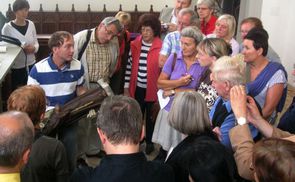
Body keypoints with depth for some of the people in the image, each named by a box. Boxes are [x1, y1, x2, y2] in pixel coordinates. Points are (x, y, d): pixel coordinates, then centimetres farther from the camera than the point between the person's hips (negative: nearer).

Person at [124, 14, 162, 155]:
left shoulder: (161, 47, -10)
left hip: (152, 89, -2)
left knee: (150, 117, 14)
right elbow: (129, 66, 4)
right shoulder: (134, 45, -1)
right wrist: (126, 88, 3)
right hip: (137, 88, 2)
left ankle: (149, 142, 32)